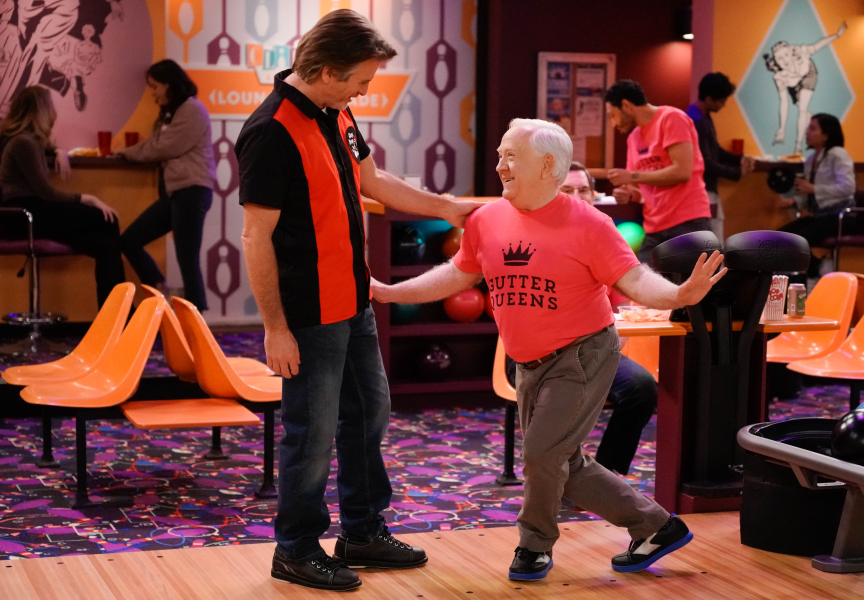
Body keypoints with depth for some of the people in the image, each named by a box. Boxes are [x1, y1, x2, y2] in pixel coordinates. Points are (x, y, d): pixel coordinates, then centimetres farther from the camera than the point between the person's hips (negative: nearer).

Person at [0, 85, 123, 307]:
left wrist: (59, 153, 17)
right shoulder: (23, 142, -13)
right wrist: (88, 199, -12)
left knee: (105, 243, -9)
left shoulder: (31, 139, 16)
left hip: (31, 211, 9)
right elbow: (46, 192, -16)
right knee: (105, 221, -16)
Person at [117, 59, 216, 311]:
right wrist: (126, 153, 1)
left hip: (192, 191, -10)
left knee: (187, 261, -10)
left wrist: (127, 152, 1)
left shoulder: (192, 110, -8)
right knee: (129, 240, 4)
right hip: (174, 192, 10)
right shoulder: (170, 113, 24)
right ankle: (159, 291, 11)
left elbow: (163, 148, -12)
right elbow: (154, 146, 17)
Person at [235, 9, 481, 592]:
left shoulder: (336, 114, 6)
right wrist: (275, 328, -20)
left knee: (369, 412, 18)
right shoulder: (272, 133, -22)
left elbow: (373, 181, 20)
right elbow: (257, 238, -21)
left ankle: (363, 532, 34)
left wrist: (447, 208, 18)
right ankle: (296, 551, 19)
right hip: (310, 317, -9)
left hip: (354, 304, 9)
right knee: (313, 433, 1)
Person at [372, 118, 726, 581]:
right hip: (530, 365, 7)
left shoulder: (586, 225, -16)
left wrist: (680, 295, -37)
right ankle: (655, 526, 26)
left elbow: (634, 280, -17)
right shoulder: (486, 220, 0)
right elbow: (456, 275, 13)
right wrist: (388, 292, 10)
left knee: (543, 453, -11)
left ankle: (535, 546, 16)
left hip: (582, 355, -6)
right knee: (565, 469, 11)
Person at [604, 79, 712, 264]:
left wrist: (633, 176, -11)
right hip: (654, 230, 7)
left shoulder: (671, 118, -5)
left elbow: (682, 171, -16)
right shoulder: (633, 138, 17)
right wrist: (627, 195, -2)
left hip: (687, 223, -7)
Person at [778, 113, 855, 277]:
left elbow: (848, 187, -23)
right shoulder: (811, 159, 13)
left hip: (838, 214, -9)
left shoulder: (837, 155, -10)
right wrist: (794, 201, -5)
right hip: (818, 214, 9)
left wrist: (814, 189, -23)